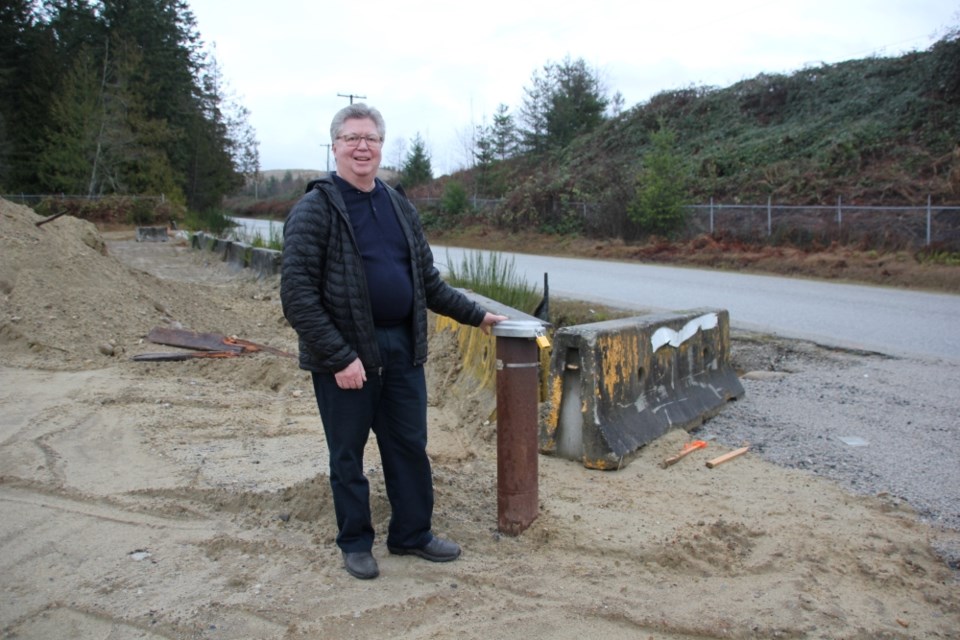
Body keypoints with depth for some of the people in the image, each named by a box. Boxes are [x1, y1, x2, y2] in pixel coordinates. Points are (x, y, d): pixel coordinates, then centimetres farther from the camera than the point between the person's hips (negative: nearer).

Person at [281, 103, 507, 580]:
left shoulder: (399, 206, 12)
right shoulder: (315, 209, -8)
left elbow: (427, 280, 18)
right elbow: (297, 295, -15)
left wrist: (475, 315, 16)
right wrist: (339, 357, -19)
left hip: (402, 347, 6)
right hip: (344, 353, -5)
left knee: (410, 447, 14)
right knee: (348, 455, 9)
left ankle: (412, 534, 31)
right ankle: (355, 543, 27)